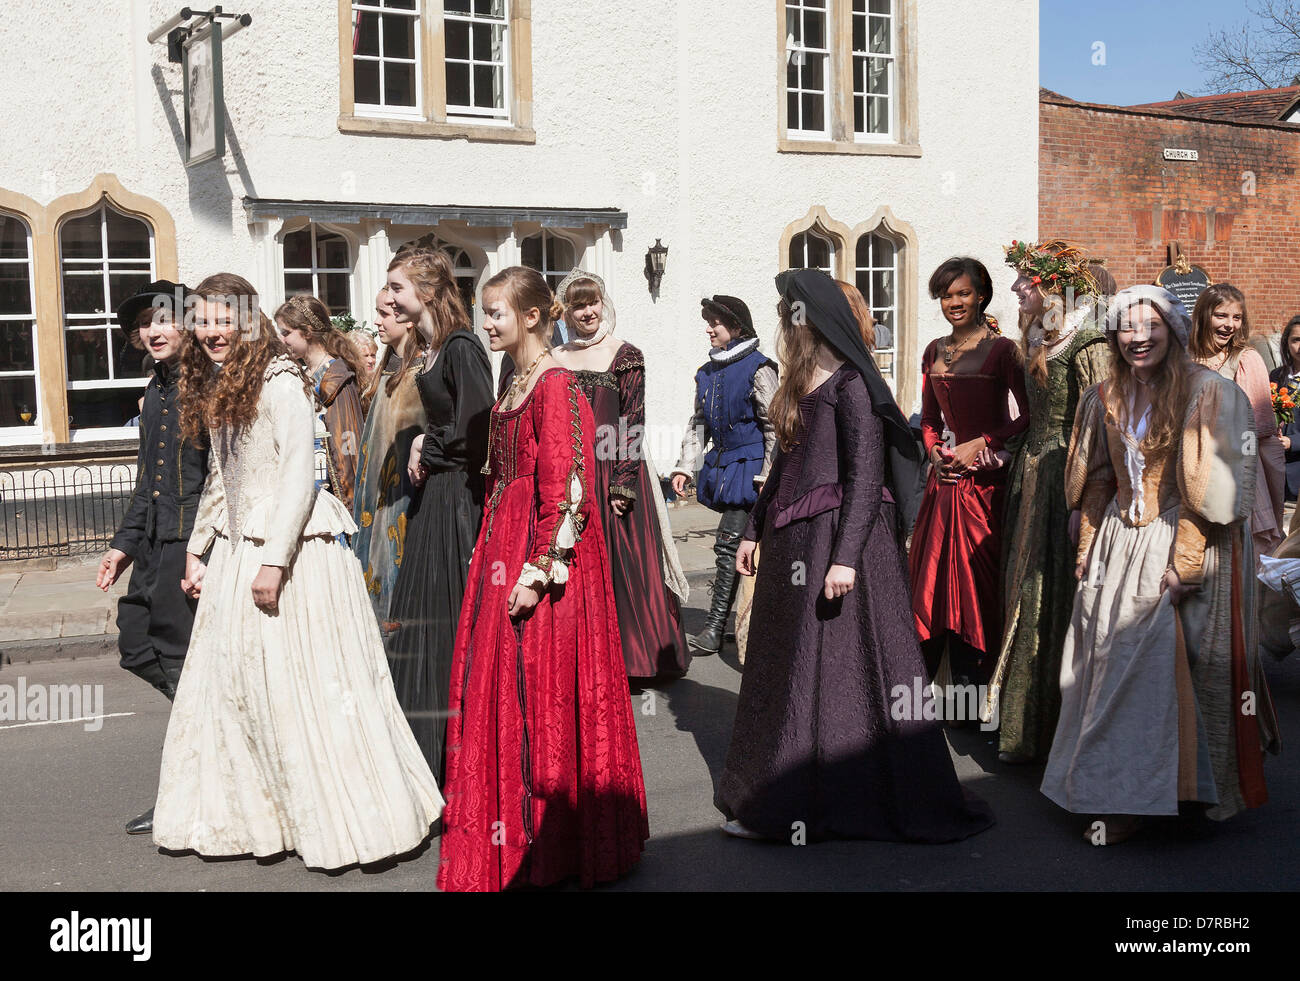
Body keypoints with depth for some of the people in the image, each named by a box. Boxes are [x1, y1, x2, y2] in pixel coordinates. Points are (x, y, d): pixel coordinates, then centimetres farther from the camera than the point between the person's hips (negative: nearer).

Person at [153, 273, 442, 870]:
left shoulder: (280, 382, -11)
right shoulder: (212, 389, 15)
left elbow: (299, 473, -17)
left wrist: (275, 560, -21)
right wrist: (197, 550, 18)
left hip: (292, 544, -8)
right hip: (234, 549, 8)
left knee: (305, 681, -4)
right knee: (228, 677, 9)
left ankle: (344, 823, 7)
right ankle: (237, 811, 20)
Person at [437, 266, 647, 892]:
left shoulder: (556, 387, -15)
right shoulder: (515, 385, 13)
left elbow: (565, 491, -20)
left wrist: (538, 572, -22)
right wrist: (493, 554, 15)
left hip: (542, 558, -9)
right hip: (503, 550, 9)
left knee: (539, 690, -1)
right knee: (498, 687, 13)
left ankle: (548, 844, 14)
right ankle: (506, 832, 26)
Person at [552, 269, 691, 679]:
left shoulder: (625, 356, -1)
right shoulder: (555, 360, 10)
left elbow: (633, 426, -6)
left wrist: (623, 482, -14)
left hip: (613, 474, -3)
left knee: (619, 563, -1)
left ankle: (629, 657, 8)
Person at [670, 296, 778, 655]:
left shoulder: (757, 369, -10)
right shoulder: (707, 372, 13)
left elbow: (774, 426, -11)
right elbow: (698, 423, 19)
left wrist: (767, 475, -15)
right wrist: (684, 466, 11)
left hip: (748, 465, -7)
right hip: (720, 464, 8)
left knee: (728, 544, -13)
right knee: (745, 546, 13)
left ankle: (715, 629, -12)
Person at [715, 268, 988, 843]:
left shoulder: (850, 385, -11)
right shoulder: (800, 385, 15)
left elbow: (865, 477, -17)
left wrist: (845, 556, -23)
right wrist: (754, 530, 21)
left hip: (837, 536, -9)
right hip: (793, 540, 9)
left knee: (834, 663, -1)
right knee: (788, 664, 12)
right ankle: (778, 798, 22)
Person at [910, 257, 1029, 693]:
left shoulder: (1001, 349, -6)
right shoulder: (935, 351, 11)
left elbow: (1029, 415, -9)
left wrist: (980, 444, -13)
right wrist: (935, 450, 0)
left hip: (985, 478, -5)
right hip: (945, 477, 5)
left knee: (975, 572, -1)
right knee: (931, 571, 6)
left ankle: (972, 678, 9)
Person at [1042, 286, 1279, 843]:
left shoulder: (1207, 395, -7)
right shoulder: (1106, 399, 10)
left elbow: (1210, 485, -12)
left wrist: (1184, 562, -18)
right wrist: (1088, 548, 10)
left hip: (1183, 546, -5)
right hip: (1119, 545, 5)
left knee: (1169, 666, -6)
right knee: (1111, 663, 2)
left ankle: (1193, 789, 6)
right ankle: (1119, 798, 12)